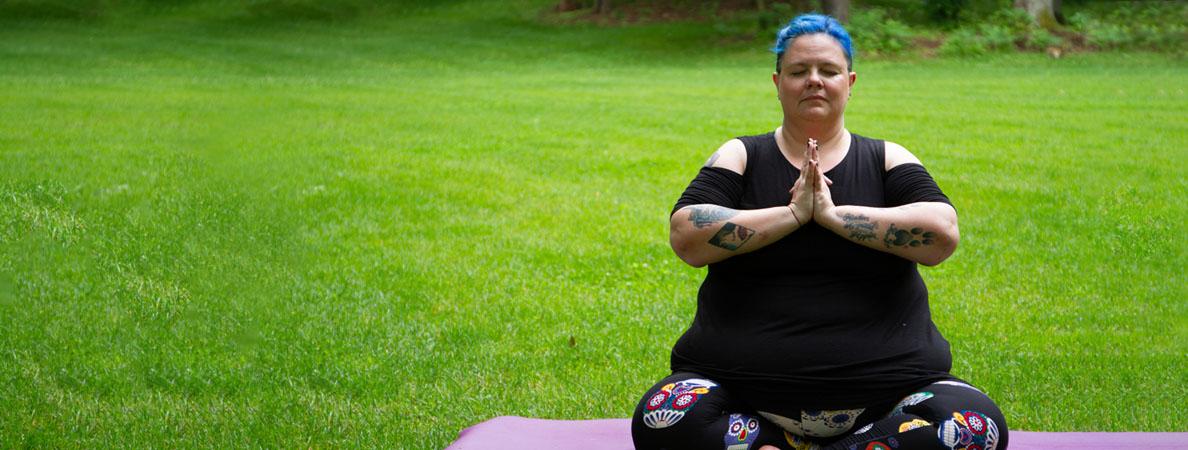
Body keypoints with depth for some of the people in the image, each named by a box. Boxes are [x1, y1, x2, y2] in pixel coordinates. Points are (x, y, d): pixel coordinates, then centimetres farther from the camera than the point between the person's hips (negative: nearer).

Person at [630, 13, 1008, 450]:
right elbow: (687, 237, -7)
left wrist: (834, 214, -13)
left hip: (882, 392, 0)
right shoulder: (740, 157, 10)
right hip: (741, 383, 0)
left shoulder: (887, 160, 10)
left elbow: (942, 233, -8)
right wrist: (792, 214, -12)